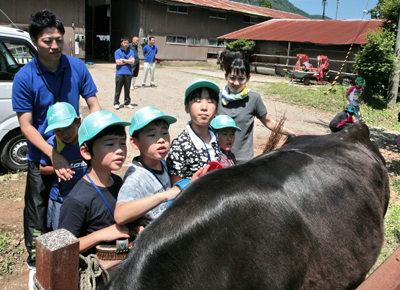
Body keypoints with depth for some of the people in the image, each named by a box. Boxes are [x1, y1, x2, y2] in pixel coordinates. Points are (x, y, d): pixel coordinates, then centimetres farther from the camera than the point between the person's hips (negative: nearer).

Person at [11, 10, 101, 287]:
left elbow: (94, 105, -1)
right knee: (38, 213, 11)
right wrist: (54, 155, -24)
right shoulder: (24, 77, -13)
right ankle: (36, 263, 35)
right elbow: (26, 125, -12)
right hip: (41, 158, -2)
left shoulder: (77, 67, -6)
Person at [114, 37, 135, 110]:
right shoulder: (117, 52, 3)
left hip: (128, 73, 2)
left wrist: (123, 60, -5)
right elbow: (118, 62, -8)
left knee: (127, 90, 7)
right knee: (118, 89, -3)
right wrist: (128, 60, -3)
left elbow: (132, 61, -2)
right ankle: (116, 103, 5)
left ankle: (127, 103, 17)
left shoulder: (131, 51, 11)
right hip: (119, 73, -2)